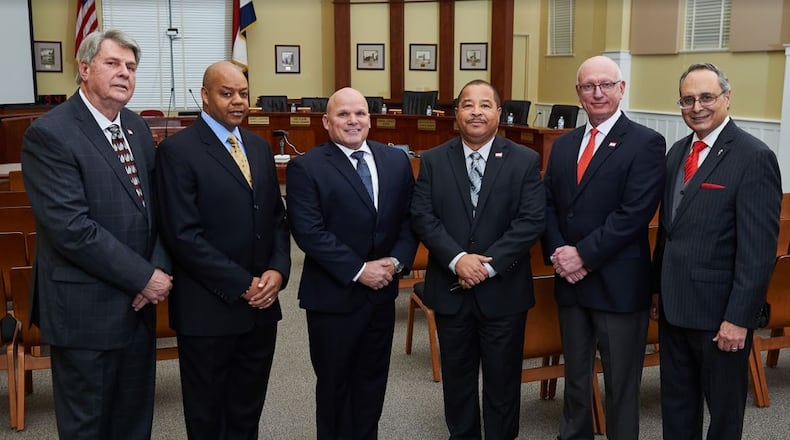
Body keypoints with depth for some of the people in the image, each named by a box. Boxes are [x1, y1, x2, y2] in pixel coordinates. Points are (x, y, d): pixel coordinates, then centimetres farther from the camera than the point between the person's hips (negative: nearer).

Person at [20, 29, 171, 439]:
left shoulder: (137, 128, 8)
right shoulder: (49, 133, -15)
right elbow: (70, 227, -22)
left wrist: (159, 268, -6)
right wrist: (145, 277, -18)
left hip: (138, 303, 7)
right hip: (86, 311, -7)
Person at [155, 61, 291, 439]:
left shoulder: (259, 147, 11)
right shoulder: (177, 150, -11)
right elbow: (183, 235, -17)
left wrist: (278, 270, -5)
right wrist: (242, 285, -16)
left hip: (261, 305, 6)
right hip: (209, 309, -5)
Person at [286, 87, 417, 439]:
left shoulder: (396, 161, 6)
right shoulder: (306, 168, -10)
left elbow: (410, 218, 6)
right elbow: (309, 232, -18)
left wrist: (397, 260, -10)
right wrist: (358, 270, -19)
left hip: (382, 292, 4)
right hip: (334, 295, -4)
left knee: (372, 380, 17)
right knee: (334, 383, 13)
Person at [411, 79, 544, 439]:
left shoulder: (525, 161, -2)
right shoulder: (433, 161, 2)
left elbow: (531, 221, -10)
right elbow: (422, 217, -6)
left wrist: (489, 264, -18)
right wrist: (457, 259, -19)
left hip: (503, 289, -1)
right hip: (450, 288, 2)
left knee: (502, 379, 11)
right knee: (457, 376, 16)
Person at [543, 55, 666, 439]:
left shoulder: (646, 143, -8)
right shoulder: (563, 144, 11)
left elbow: (635, 213, -17)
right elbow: (548, 205, 9)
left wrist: (584, 255, -18)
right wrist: (558, 254, -7)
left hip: (618, 283, -5)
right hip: (569, 280, 6)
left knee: (621, 381, 9)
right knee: (575, 375, 19)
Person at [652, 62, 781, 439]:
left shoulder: (754, 157, -15)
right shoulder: (677, 152, 9)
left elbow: (758, 249, -18)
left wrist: (738, 318, -20)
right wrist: (658, 285, 13)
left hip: (719, 310, -7)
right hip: (673, 305, 7)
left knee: (724, 407, 13)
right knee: (676, 400, 20)